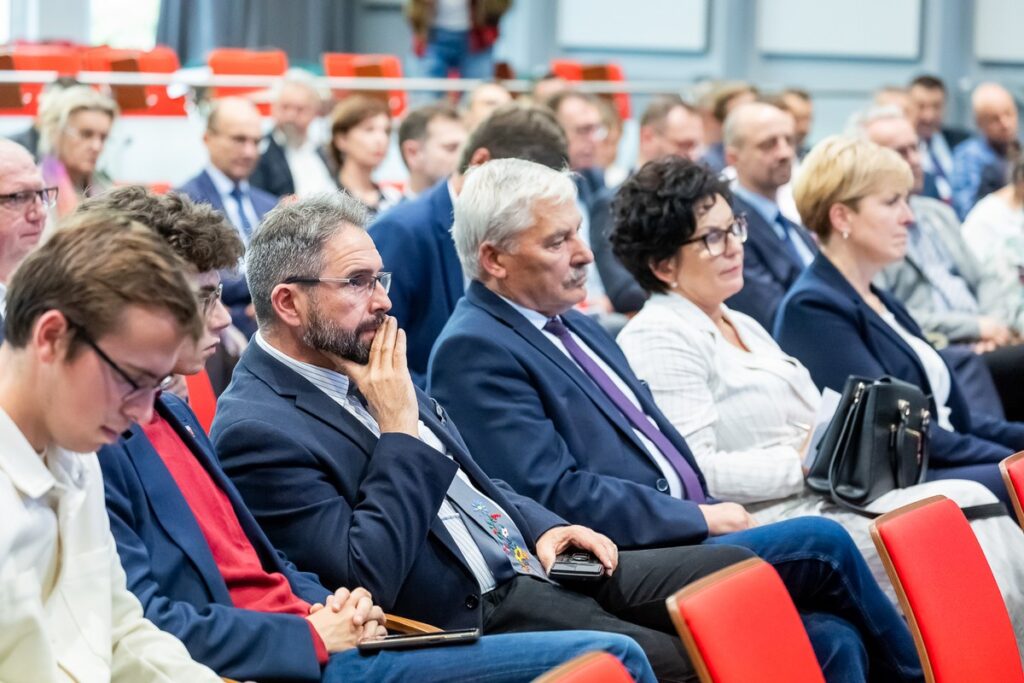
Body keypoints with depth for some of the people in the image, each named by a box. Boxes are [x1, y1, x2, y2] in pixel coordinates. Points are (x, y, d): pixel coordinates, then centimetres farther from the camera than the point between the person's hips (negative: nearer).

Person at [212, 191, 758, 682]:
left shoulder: (362, 369, 13)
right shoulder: (257, 431, -15)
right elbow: (368, 579, -22)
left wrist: (542, 527, 7)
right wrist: (401, 431, -16)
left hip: (531, 565, 9)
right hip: (469, 621, -9)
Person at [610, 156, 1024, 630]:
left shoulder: (744, 326, 24)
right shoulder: (657, 340, -7)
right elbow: (691, 471, -18)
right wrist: (802, 462, -17)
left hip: (826, 499, 9)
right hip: (766, 523, -9)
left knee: (972, 502, -11)